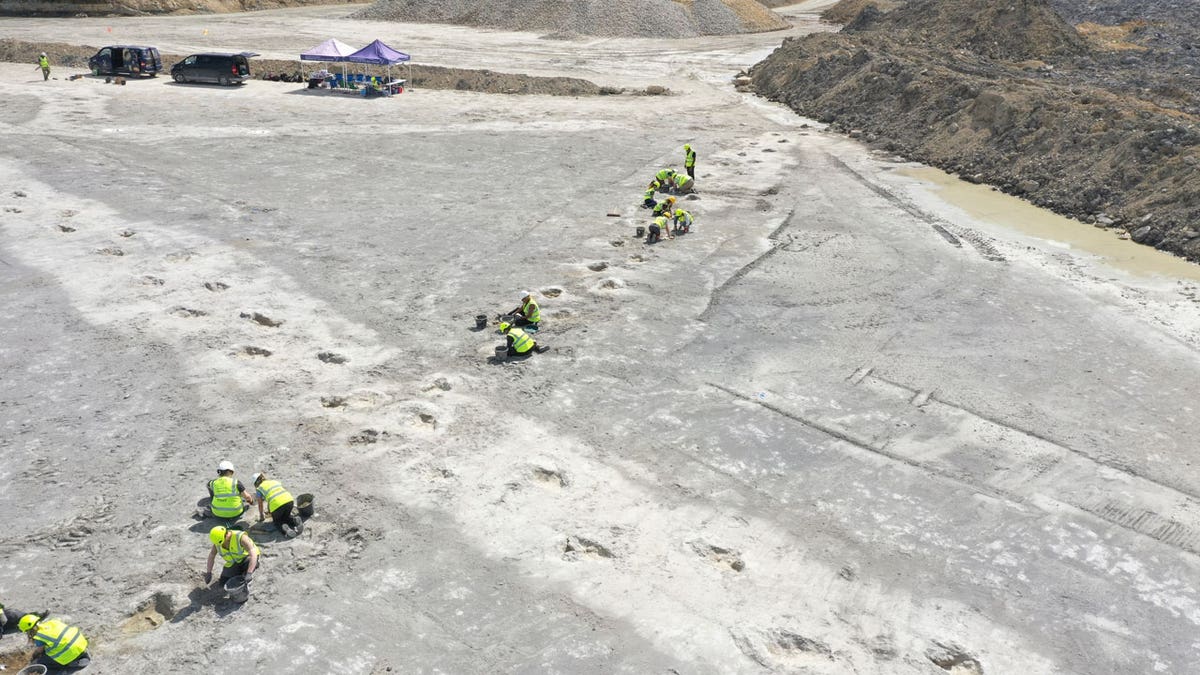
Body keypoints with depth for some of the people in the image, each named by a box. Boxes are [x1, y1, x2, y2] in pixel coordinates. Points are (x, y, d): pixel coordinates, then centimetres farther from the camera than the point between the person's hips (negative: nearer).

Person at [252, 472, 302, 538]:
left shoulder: (259, 489, 17)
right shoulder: (275, 481, 31)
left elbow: (260, 505, 26)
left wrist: (261, 516, 44)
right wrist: (269, 510, 57)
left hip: (277, 505, -4)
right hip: (289, 500, 4)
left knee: (277, 521, 23)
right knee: (286, 517, 31)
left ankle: (284, 528, -10)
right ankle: (295, 519, -1)